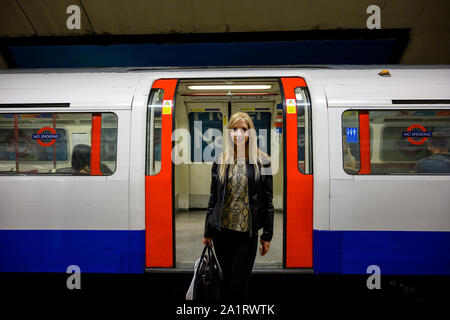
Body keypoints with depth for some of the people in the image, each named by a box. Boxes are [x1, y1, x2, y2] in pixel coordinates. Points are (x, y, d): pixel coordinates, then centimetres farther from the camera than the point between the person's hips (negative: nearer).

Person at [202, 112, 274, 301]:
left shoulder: (262, 162, -2)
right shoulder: (220, 161, 4)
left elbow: (268, 200, 0)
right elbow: (213, 198, 8)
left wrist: (267, 235, -1)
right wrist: (207, 232, 9)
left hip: (247, 234, -2)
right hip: (222, 231, 3)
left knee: (239, 286, -1)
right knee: (227, 281, 14)